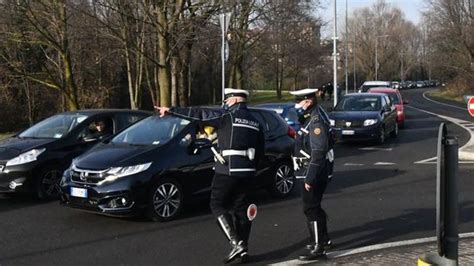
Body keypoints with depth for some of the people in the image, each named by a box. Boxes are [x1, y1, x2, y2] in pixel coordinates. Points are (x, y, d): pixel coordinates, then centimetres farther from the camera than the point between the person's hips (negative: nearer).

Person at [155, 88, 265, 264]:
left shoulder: (227, 116, -7)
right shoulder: (255, 122, 14)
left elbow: (198, 114, -9)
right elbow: (260, 149, 17)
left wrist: (171, 110, -6)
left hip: (228, 169, -7)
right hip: (247, 171, 7)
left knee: (218, 205, 2)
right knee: (240, 207, 13)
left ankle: (236, 244, -8)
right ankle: (243, 248, 14)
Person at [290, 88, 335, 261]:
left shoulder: (316, 121, -20)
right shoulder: (311, 118, 12)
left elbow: (318, 153, -26)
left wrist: (310, 178, -26)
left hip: (315, 172, -10)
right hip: (314, 171, 10)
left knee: (311, 208, -6)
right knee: (314, 206, 20)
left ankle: (318, 248, 0)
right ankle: (324, 240, 34)